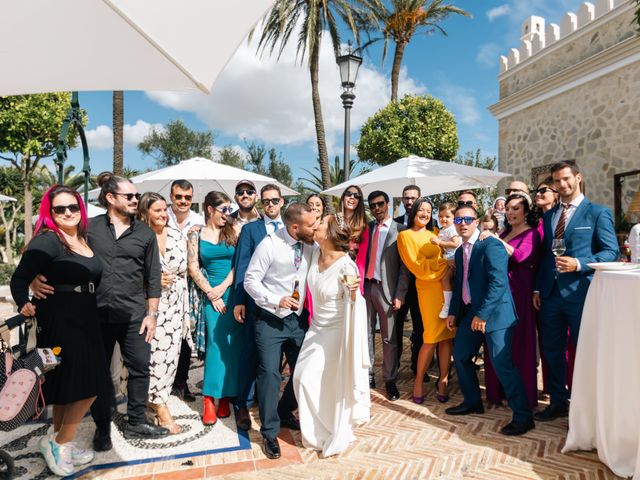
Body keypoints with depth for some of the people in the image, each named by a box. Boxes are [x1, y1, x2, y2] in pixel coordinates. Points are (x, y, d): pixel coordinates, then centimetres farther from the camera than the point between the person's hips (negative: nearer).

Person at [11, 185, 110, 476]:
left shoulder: (85, 240, 9)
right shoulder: (47, 240, -12)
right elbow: (19, 278, -15)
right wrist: (24, 304, -31)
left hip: (84, 321, 7)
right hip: (58, 323, -7)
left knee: (68, 389, 17)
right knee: (86, 387, -4)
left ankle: (60, 444, 33)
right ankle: (58, 442, 17)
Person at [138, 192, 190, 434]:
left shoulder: (177, 236, 5)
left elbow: (184, 275, 9)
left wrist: (187, 311, 9)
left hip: (175, 305, 4)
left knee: (171, 355, 8)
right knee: (155, 355, -2)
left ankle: (156, 398, 30)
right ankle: (161, 407, 16)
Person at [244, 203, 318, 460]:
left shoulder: (310, 245, -4)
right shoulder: (269, 245, -16)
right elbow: (250, 280, -13)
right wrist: (277, 300, -22)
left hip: (298, 318, 5)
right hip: (270, 320, -5)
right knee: (270, 374, -4)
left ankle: (285, 413, 38)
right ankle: (270, 431, 16)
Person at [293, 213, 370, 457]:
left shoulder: (346, 267, -27)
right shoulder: (316, 253, -6)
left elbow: (353, 304, -23)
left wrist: (354, 294, -41)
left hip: (336, 332, -7)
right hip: (317, 328, 7)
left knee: (333, 384, 5)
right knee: (302, 376, 10)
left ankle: (336, 436, 33)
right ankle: (317, 430, 37)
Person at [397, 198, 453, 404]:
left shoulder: (433, 234, 20)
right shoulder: (405, 235, 3)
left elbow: (446, 255, 21)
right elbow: (418, 266, -4)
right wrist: (444, 262, -4)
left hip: (447, 286, 5)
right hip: (429, 288, -5)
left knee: (447, 336, 2)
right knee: (431, 338, -5)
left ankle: (443, 381, 14)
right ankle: (419, 381, 12)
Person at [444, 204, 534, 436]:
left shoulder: (491, 245, -14)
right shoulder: (460, 252, 13)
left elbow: (498, 282, -21)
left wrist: (483, 314, -22)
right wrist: (453, 312, 13)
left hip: (494, 312, -9)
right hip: (470, 312, 9)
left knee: (501, 363, -11)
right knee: (460, 355, 16)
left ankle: (523, 417, 3)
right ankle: (472, 402, 33)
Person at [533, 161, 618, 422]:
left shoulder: (598, 212, -1)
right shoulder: (548, 216, 15)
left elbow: (611, 252, -7)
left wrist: (578, 263, -21)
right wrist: (537, 288, 9)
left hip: (580, 293, -5)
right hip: (550, 294, 5)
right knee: (552, 351, 12)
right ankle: (558, 402, 28)